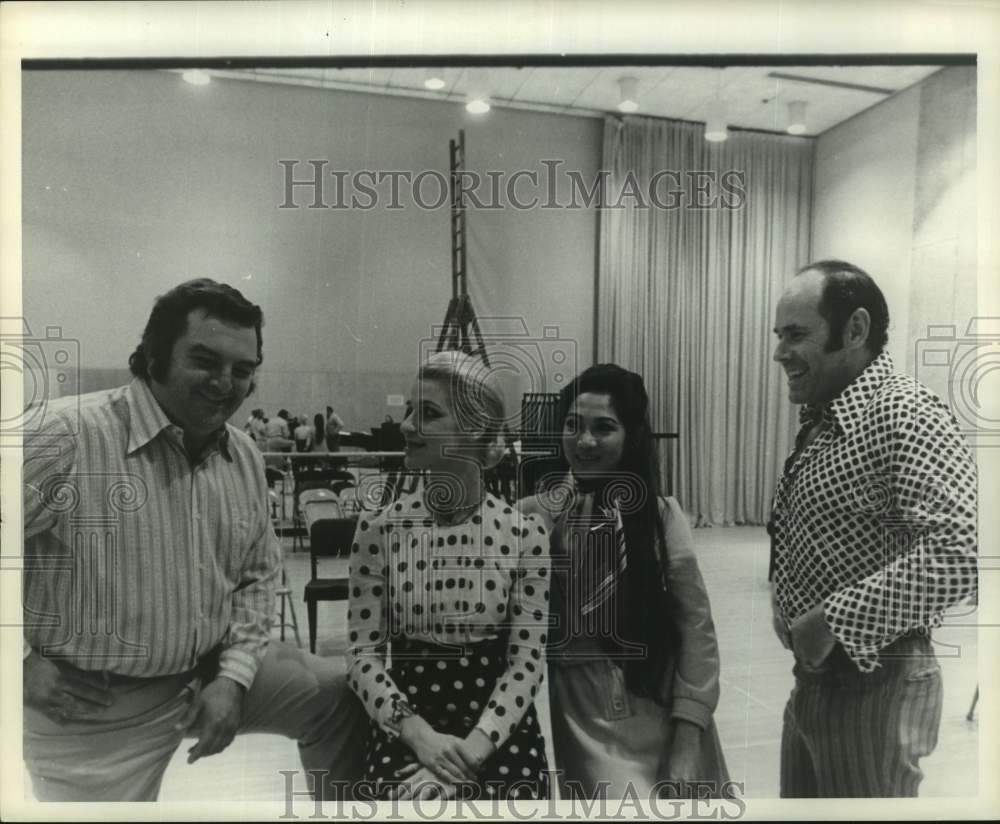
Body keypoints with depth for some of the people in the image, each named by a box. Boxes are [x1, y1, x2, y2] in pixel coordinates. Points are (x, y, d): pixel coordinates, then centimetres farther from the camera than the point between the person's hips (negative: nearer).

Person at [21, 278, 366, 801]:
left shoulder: (244, 458, 0)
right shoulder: (66, 436, -21)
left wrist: (234, 676, -4)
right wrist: (22, 662, -14)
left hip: (215, 674, 5)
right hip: (93, 710, -5)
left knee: (341, 695, 7)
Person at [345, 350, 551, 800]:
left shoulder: (524, 535, -6)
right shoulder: (378, 531, -5)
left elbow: (527, 660, -5)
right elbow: (363, 654, -3)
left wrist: (476, 744, -17)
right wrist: (417, 732, -16)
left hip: (499, 731, 0)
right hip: (406, 731, 0)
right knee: (421, 792, -25)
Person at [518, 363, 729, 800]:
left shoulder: (661, 514, -4)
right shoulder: (533, 516, -7)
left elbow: (696, 628, -2)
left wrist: (687, 738, -5)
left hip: (666, 720, 2)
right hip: (587, 728, -1)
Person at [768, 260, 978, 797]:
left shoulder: (904, 415, -20)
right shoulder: (821, 421, 8)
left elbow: (963, 547, -32)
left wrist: (835, 619, -29)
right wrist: (785, 601, 3)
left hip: (871, 684, -8)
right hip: (813, 674, 8)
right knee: (802, 803, 21)